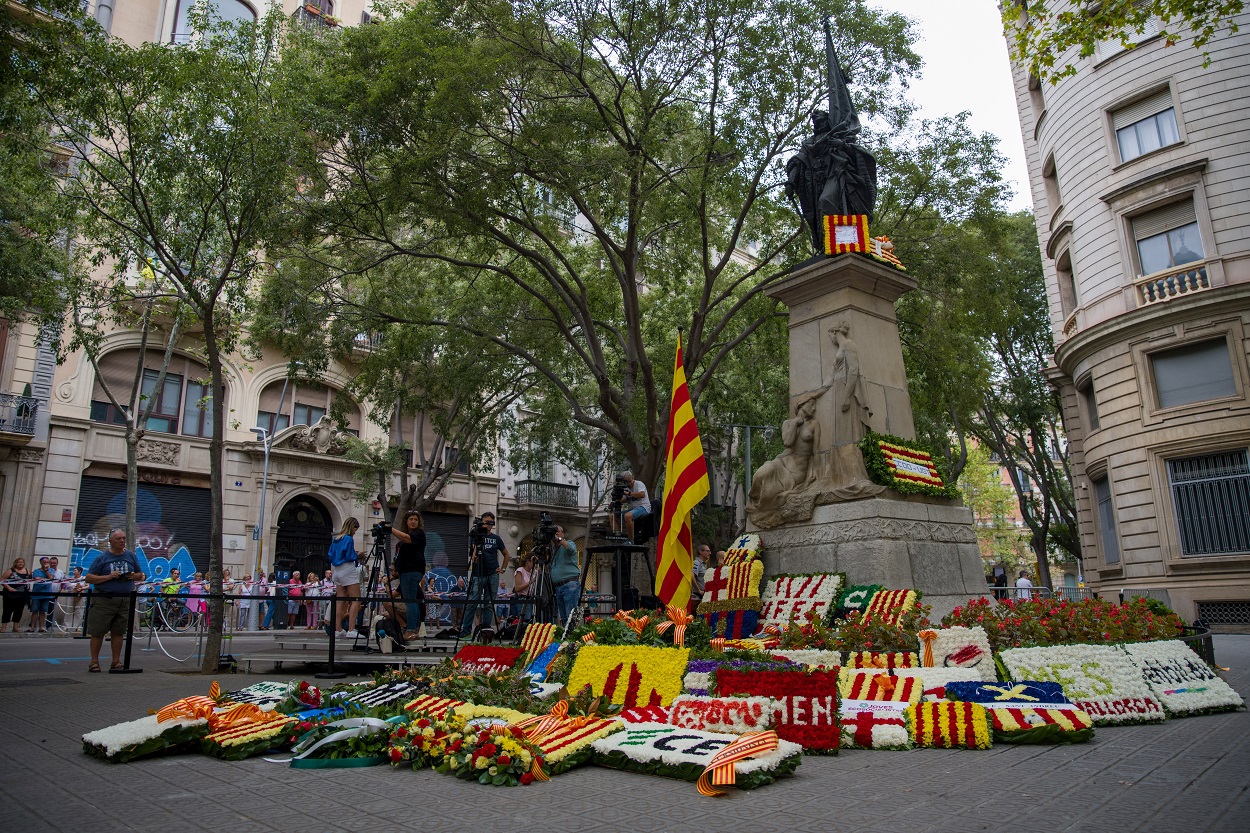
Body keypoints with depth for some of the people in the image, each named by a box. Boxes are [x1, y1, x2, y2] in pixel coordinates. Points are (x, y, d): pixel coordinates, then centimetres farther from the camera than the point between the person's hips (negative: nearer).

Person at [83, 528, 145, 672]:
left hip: (125, 600, 3)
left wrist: (135, 576, -5)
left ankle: (116, 661, 15)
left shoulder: (131, 556, 10)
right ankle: (94, 662, 12)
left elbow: (141, 575, 18)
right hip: (104, 599, -3)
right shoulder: (102, 557, 0)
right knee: (98, 631, 1)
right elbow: (89, 578, -3)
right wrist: (108, 577, -16)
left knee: (118, 632, 8)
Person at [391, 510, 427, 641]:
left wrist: (391, 529, -24)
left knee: (410, 600, -12)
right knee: (413, 601, 9)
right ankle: (416, 630, 12)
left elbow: (407, 538, -24)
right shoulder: (405, 533, 21)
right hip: (405, 571, 9)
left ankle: (411, 631, -14)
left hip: (413, 571, -9)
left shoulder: (419, 533, -5)